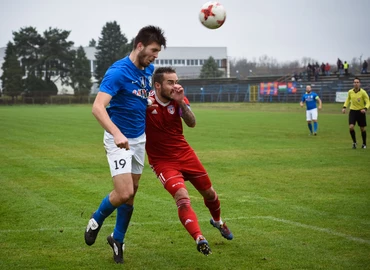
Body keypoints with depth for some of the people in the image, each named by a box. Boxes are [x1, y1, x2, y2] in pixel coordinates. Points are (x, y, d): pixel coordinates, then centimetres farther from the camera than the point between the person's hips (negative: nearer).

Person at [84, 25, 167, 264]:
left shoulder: (149, 70, 3)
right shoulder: (118, 71, -20)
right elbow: (98, 107, -31)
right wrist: (116, 134, -43)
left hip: (140, 138, 7)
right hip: (119, 139, -7)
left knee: (131, 192, 11)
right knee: (124, 193, -15)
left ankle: (118, 239, 29)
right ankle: (97, 221, 14)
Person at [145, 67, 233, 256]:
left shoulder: (179, 99, -6)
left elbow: (191, 123, -19)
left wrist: (181, 102, -33)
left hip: (184, 154, 5)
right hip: (162, 160, -5)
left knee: (209, 193, 17)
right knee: (182, 197, -27)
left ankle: (217, 221, 48)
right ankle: (199, 239, -28)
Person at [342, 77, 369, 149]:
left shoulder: (363, 92, -12)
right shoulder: (350, 92, -2)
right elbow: (348, 99, 17)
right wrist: (344, 107, 4)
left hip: (361, 111, -2)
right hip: (352, 111, 2)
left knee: (363, 129, 7)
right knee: (351, 127, -14)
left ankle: (364, 143, 27)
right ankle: (354, 142, 6)